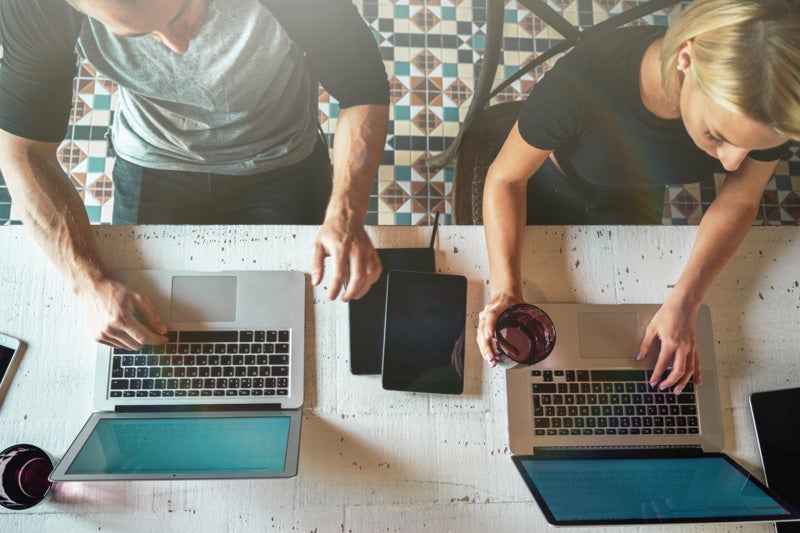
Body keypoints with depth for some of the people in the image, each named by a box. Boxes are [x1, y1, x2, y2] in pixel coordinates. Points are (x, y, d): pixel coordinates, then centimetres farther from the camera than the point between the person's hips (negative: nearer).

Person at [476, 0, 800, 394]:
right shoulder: (586, 78, -44)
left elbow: (738, 202, -16)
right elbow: (506, 177, -30)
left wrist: (683, 302, -30)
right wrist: (505, 288, -43)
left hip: (633, 199, 3)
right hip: (547, 189, -2)